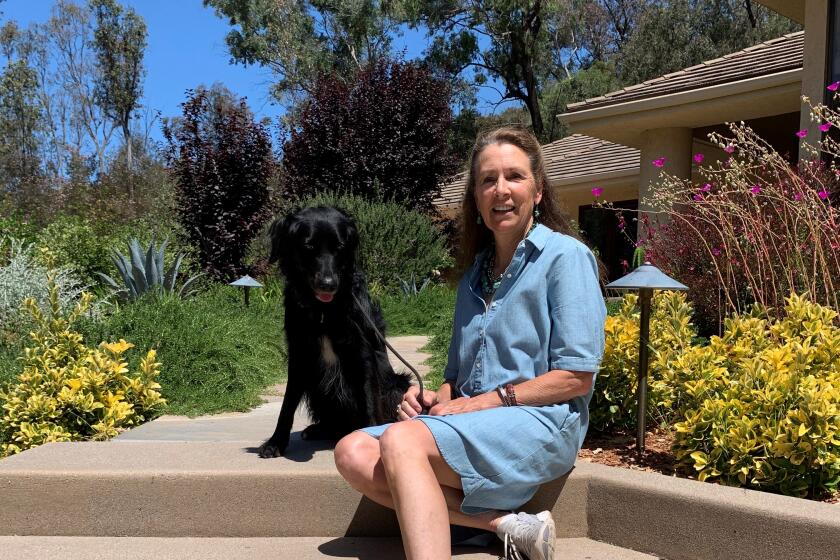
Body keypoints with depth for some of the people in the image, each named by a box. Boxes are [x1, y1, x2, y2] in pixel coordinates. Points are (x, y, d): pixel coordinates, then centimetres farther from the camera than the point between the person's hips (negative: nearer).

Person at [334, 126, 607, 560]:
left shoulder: (565, 256, -2)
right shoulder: (476, 272, 19)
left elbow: (577, 376, -9)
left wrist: (484, 402, -13)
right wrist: (436, 399, -1)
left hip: (541, 422, -7)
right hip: (471, 422, 7)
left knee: (401, 441, -31)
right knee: (354, 454, -16)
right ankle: (507, 524, -19)